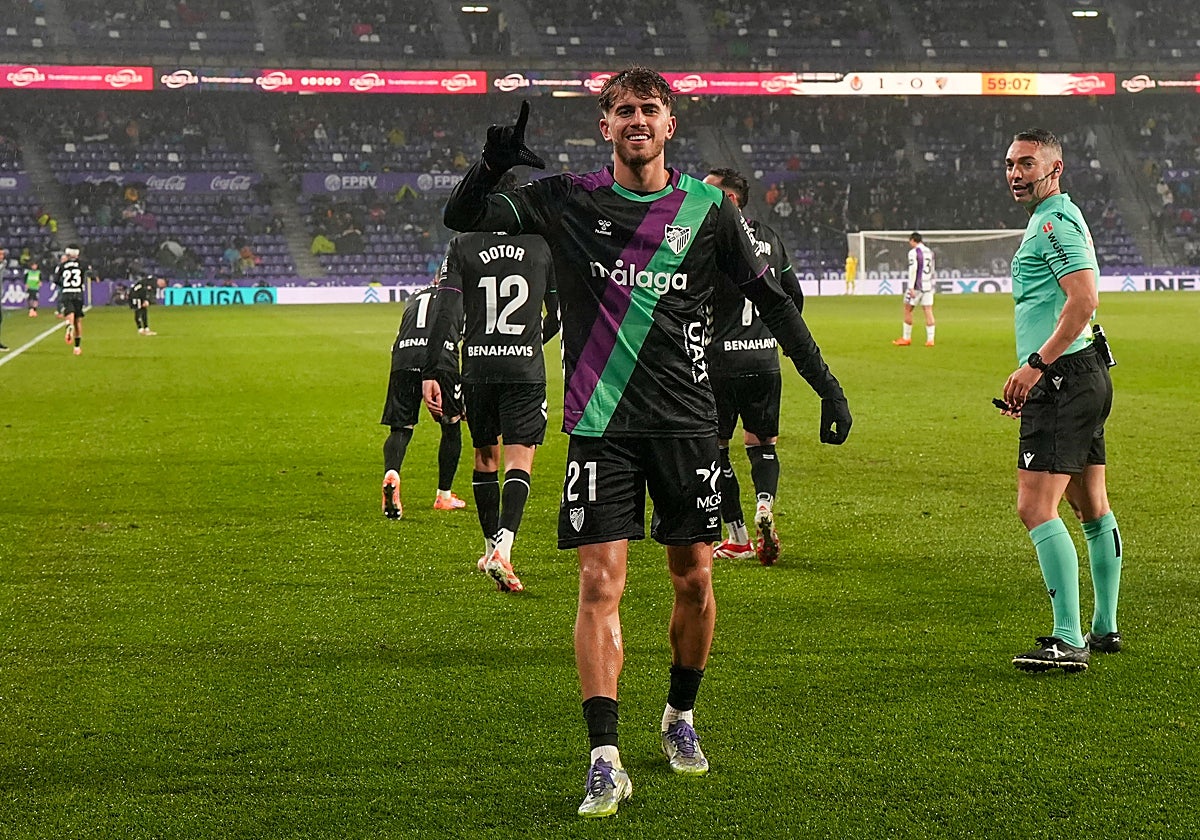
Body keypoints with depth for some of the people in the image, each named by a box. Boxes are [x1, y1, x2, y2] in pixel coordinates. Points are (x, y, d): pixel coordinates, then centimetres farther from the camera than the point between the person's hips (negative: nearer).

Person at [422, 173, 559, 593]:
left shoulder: (462, 246, -1)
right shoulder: (542, 244, 2)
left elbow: (445, 314, -8)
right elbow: (558, 313, 10)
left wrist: (430, 374, -7)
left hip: (477, 367, 1)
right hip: (526, 368, -1)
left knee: (485, 456, 17)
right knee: (519, 460, -4)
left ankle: (491, 549, 25)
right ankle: (503, 548, -23)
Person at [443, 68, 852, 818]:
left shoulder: (708, 208, 3)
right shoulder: (567, 200, 2)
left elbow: (771, 298, 9)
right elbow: (461, 217, -2)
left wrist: (826, 384, 5)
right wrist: (493, 164, -22)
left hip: (687, 422, 1)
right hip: (600, 423, -1)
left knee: (695, 578, 7)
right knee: (601, 583, -9)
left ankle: (681, 717, 32)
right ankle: (605, 762, -7)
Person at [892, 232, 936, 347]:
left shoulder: (913, 252, -9)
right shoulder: (929, 252, 14)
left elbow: (913, 269, -17)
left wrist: (911, 287, -18)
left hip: (917, 286, -6)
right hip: (928, 285, 6)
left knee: (907, 309, 6)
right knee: (928, 311, 2)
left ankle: (906, 338, 11)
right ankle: (930, 339, -4)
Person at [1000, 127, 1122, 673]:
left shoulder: (1054, 223, -12)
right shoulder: (1057, 220, 20)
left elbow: (1084, 298, -25)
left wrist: (1036, 364, -26)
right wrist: (1035, 375, 26)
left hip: (1065, 381, -11)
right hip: (1082, 380, 11)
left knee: (1036, 508, -15)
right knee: (1092, 509, 16)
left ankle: (1068, 642, -18)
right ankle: (1104, 629, 26)